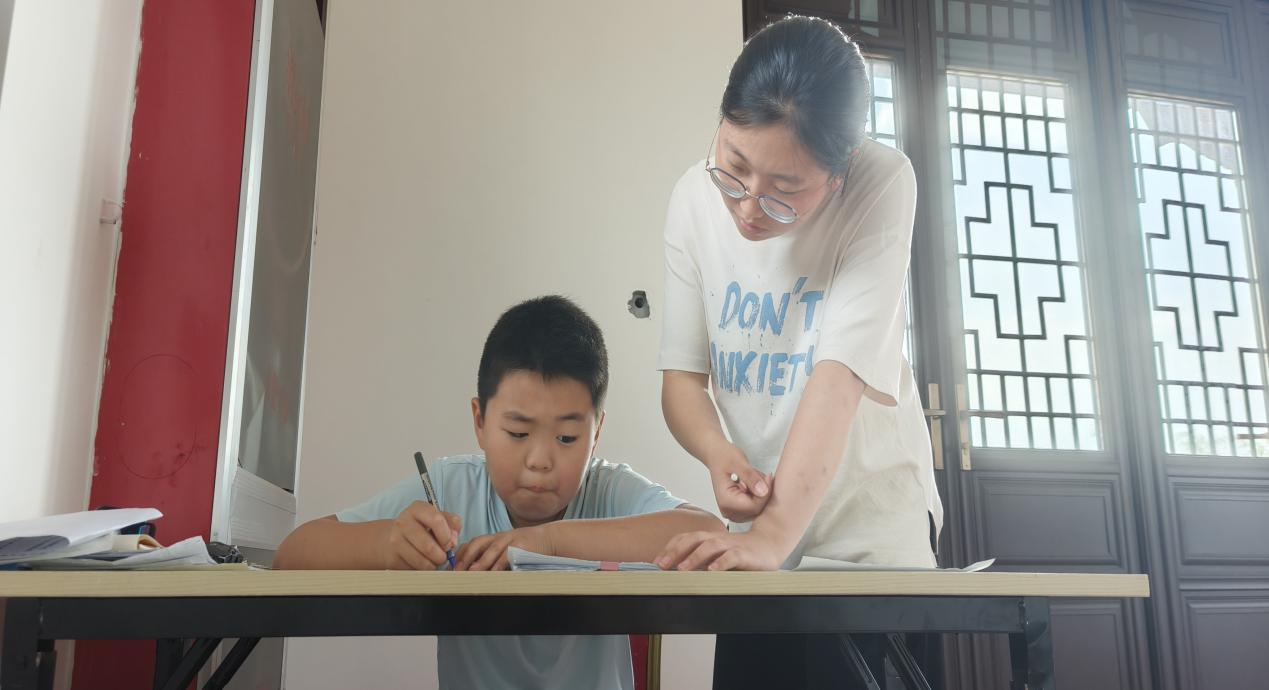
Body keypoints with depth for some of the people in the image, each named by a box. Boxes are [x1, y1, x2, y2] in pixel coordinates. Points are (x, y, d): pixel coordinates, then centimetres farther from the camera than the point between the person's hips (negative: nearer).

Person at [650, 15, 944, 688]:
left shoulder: (881, 184, -21)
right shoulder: (694, 198, -10)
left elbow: (842, 368, -30)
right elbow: (681, 373, -7)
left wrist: (774, 532, -39)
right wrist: (720, 456, -28)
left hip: (872, 524, -3)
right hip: (760, 534, 4)